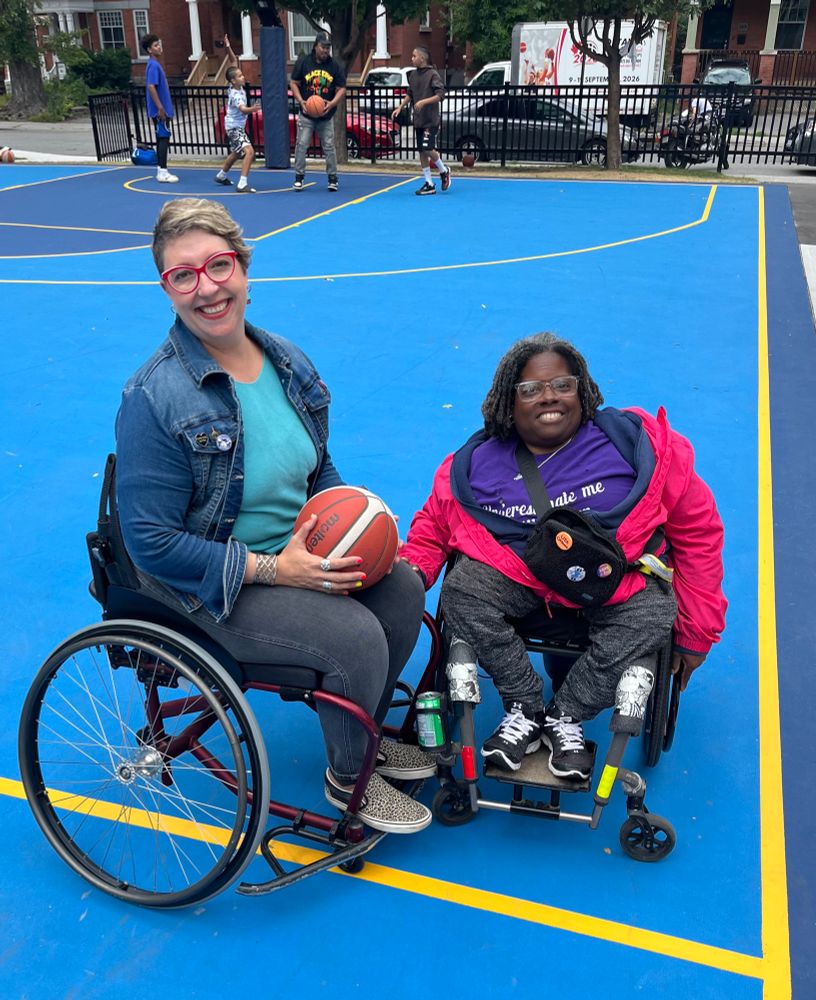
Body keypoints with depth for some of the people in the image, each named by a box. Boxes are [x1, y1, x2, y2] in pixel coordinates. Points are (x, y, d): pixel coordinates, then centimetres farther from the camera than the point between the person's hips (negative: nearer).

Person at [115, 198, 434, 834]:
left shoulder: (288, 362, 0)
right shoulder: (154, 398, -22)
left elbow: (321, 469, 13)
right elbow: (153, 543, -21)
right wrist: (274, 568, -25)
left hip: (298, 547, 7)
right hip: (207, 583, -7)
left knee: (402, 589, -6)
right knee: (355, 635, -21)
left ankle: (369, 730, 21)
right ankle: (347, 779, 10)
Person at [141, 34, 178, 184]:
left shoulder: (156, 64, 16)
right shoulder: (153, 65, -13)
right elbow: (150, 87, -21)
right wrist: (160, 107, -24)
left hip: (162, 109, 10)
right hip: (159, 110, -10)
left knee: (162, 138, 11)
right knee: (164, 138, -9)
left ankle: (161, 171, 16)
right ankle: (163, 172, -8)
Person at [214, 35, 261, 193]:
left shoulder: (237, 86, -3)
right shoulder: (236, 95, -26)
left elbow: (234, 61, 5)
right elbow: (242, 109, -46)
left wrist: (228, 48, -5)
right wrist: (252, 109, -65)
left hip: (237, 126, 10)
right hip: (234, 127, -10)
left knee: (236, 153, 27)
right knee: (249, 151, -24)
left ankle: (221, 175, 46)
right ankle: (242, 184, -28)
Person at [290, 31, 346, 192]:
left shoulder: (335, 65, 0)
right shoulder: (303, 61, -2)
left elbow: (341, 89, 2)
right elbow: (294, 83, 2)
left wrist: (332, 103, -17)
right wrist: (301, 101, -13)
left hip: (326, 115, 1)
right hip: (306, 114, -1)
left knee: (329, 147, 3)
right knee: (302, 145, -3)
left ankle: (332, 178, 13)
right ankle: (299, 176, 8)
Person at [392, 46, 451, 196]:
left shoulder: (432, 74, -11)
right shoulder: (413, 74, 10)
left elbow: (440, 94, -17)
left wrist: (423, 102, -25)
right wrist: (400, 107, 12)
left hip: (431, 120, -7)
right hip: (418, 120, 7)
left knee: (428, 149, -13)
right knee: (422, 151, 5)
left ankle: (444, 171, 14)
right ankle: (429, 184, 12)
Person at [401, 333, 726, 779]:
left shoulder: (638, 443, -9)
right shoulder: (477, 463, -4)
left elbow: (697, 528, -3)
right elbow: (432, 526, 9)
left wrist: (695, 634, -1)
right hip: (519, 574, 1)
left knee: (653, 616, -30)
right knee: (461, 589, -25)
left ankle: (565, 716, -8)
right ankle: (526, 709, -6)